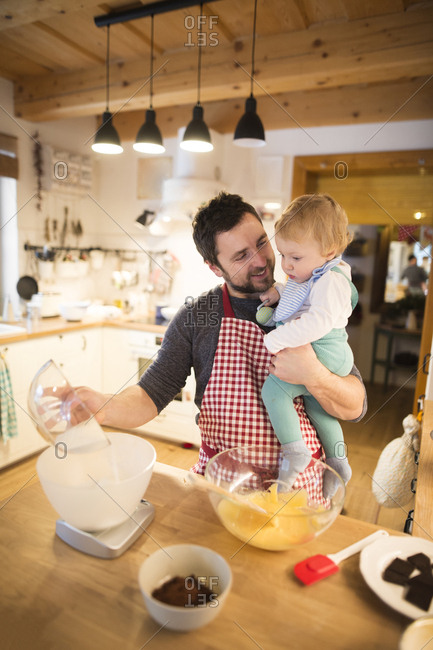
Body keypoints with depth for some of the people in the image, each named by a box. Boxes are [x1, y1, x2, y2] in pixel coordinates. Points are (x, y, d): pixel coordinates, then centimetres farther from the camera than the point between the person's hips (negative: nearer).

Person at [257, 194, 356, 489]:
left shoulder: (330, 280, -21)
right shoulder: (309, 275, 11)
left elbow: (319, 322, -34)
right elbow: (296, 297, 31)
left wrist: (276, 339, -32)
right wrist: (277, 291, 10)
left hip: (324, 352, -11)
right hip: (317, 354, 11)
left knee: (273, 388, -17)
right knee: (314, 402, 23)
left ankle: (295, 451, -9)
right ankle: (338, 462, 37)